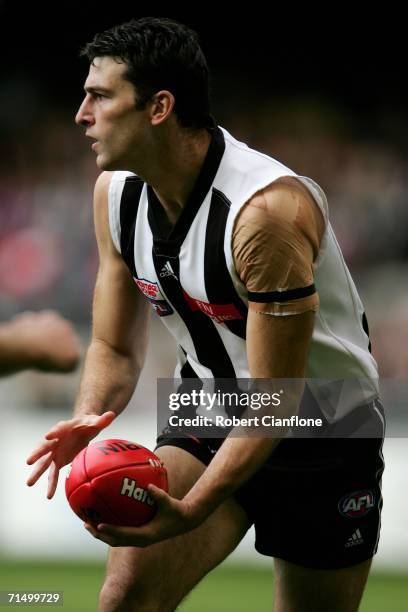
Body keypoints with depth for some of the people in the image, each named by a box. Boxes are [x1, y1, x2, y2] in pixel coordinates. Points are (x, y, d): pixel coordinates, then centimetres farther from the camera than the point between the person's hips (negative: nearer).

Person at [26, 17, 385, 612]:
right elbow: (115, 347, 5)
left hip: (319, 432, -5)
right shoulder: (116, 192, -5)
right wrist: (87, 419, -19)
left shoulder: (266, 210, -28)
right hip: (207, 424, 5)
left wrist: (190, 510, -38)